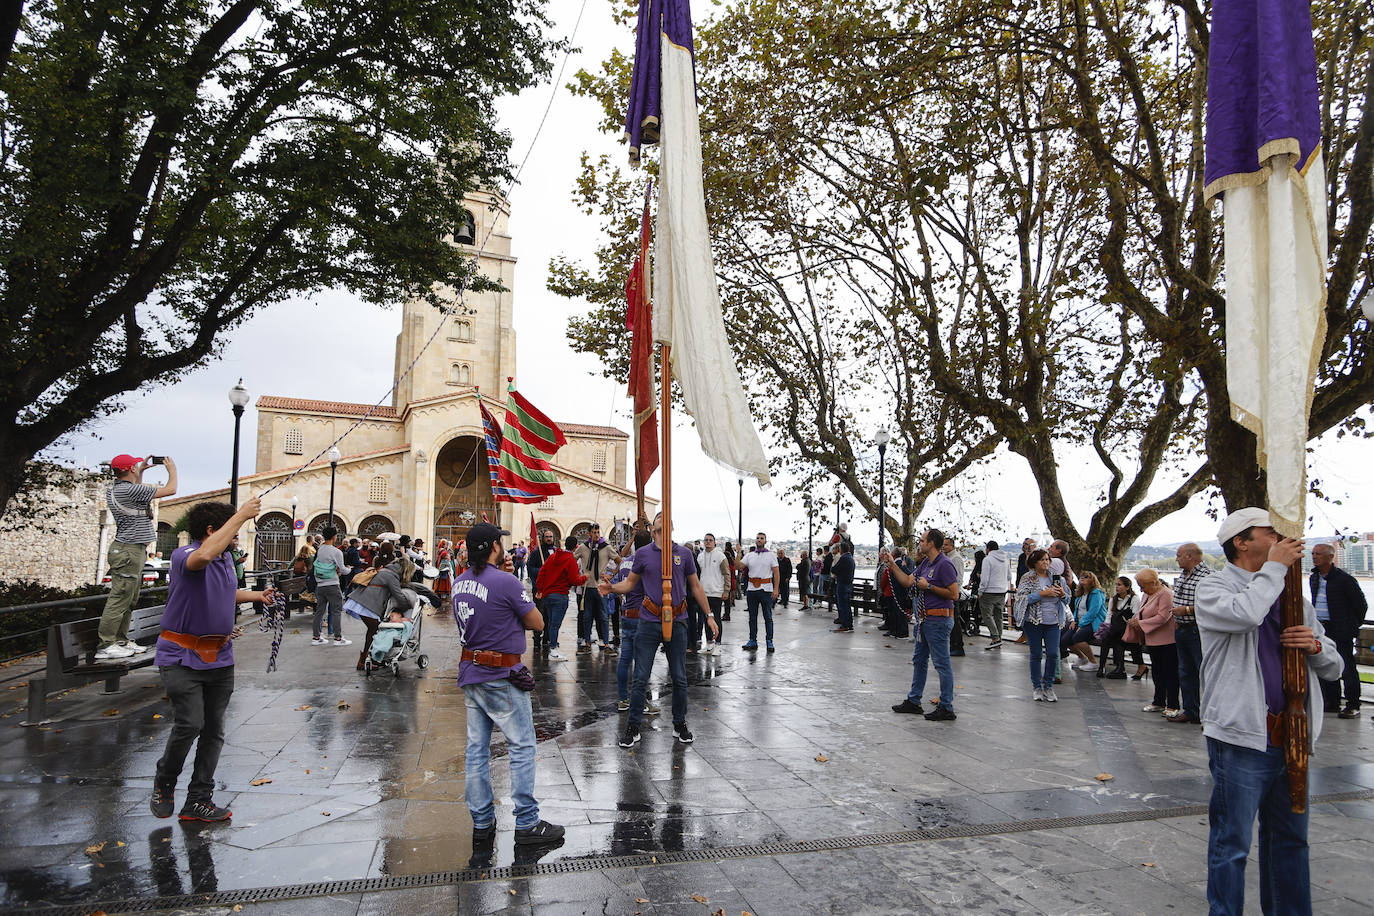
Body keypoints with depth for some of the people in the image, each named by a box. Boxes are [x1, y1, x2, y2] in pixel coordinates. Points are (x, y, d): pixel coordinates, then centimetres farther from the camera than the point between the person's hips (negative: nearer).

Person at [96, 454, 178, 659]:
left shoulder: (113, 489, 12)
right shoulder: (131, 490, -16)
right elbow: (170, 490, -11)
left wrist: (142, 470, 33)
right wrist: (172, 469, 5)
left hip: (128, 549, 10)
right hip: (129, 550, -10)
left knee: (129, 600, 13)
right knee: (120, 599, -8)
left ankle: (120, 640, 17)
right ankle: (104, 646, -6)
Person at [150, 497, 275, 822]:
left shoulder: (226, 558, 10)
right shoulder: (184, 556, -16)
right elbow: (204, 556, -42)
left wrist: (257, 596, 25)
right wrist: (241, 515, -38)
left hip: (220, 658, 8)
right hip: (183, 657, -8)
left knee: (214, 730, 8)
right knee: (190, 724, -14)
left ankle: (198, 801, 18)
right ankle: (164, 784, 15)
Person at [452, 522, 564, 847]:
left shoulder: (460, 583, 5)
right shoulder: (506, 582, -18)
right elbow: (538, 623, -10)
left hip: (470, 673, 8)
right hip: (503, 678, -7)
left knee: (476, 749, 12)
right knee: (522, 748, 2)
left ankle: (482, 821, 21)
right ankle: (527, 824, 7)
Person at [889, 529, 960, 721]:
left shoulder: (944, 564, -17)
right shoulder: (925, 563, 12)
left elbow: (954, 594, -21)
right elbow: (908, 581, 16)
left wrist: (929, 586, -18)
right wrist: (891, 564, 13)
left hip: (938, 620, -10)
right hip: (925, 618, 10)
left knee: (942, 663, -3)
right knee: (919, 660, 17)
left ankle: (946, 708, 5)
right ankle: (913, 701, 29)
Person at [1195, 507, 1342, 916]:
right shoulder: (1213, 587, -4)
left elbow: (1332, 668, 16)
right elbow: (1243, 614, -29)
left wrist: (1315, 645, -7)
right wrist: (1274, 566, -15)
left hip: (1292, 737, 6)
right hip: (1241, 737, -6)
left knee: (1290, 839, 18)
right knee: (1232, 844, 2)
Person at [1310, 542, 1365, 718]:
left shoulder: (1344, 579, -9)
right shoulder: (1314, 578, 12)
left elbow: (1361, 603, -3)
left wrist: (1355, 624, 4)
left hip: (1341, 631, -7)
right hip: (1319, 629, 7)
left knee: (1347, 668, -4)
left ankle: (1353, 706, 2)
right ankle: (1332, 702, 19)